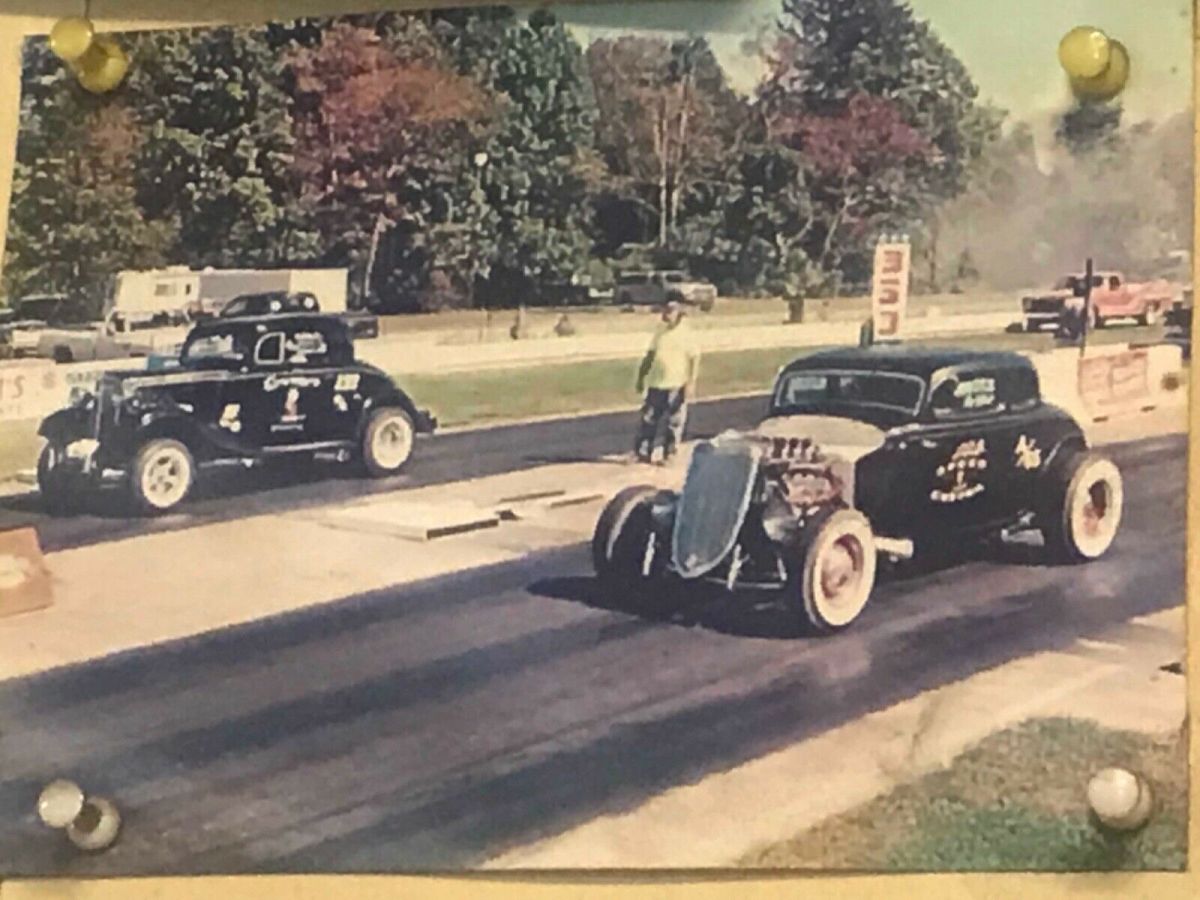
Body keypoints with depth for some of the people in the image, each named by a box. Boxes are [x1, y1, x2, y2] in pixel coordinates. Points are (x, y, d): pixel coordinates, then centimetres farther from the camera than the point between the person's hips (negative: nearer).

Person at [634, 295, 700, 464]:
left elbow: (694, 358, -8)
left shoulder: (686, 333, -6)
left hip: (676, 385, -5)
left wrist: (691, 382, -14)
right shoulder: (661, 330, 9)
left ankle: (669, 455, 12)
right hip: (656, 382, 5)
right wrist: (641, 375, 16)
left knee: (674, 422, 2)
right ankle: (643, 452, 13)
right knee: (648, 419, 6)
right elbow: (650, 355, 17)